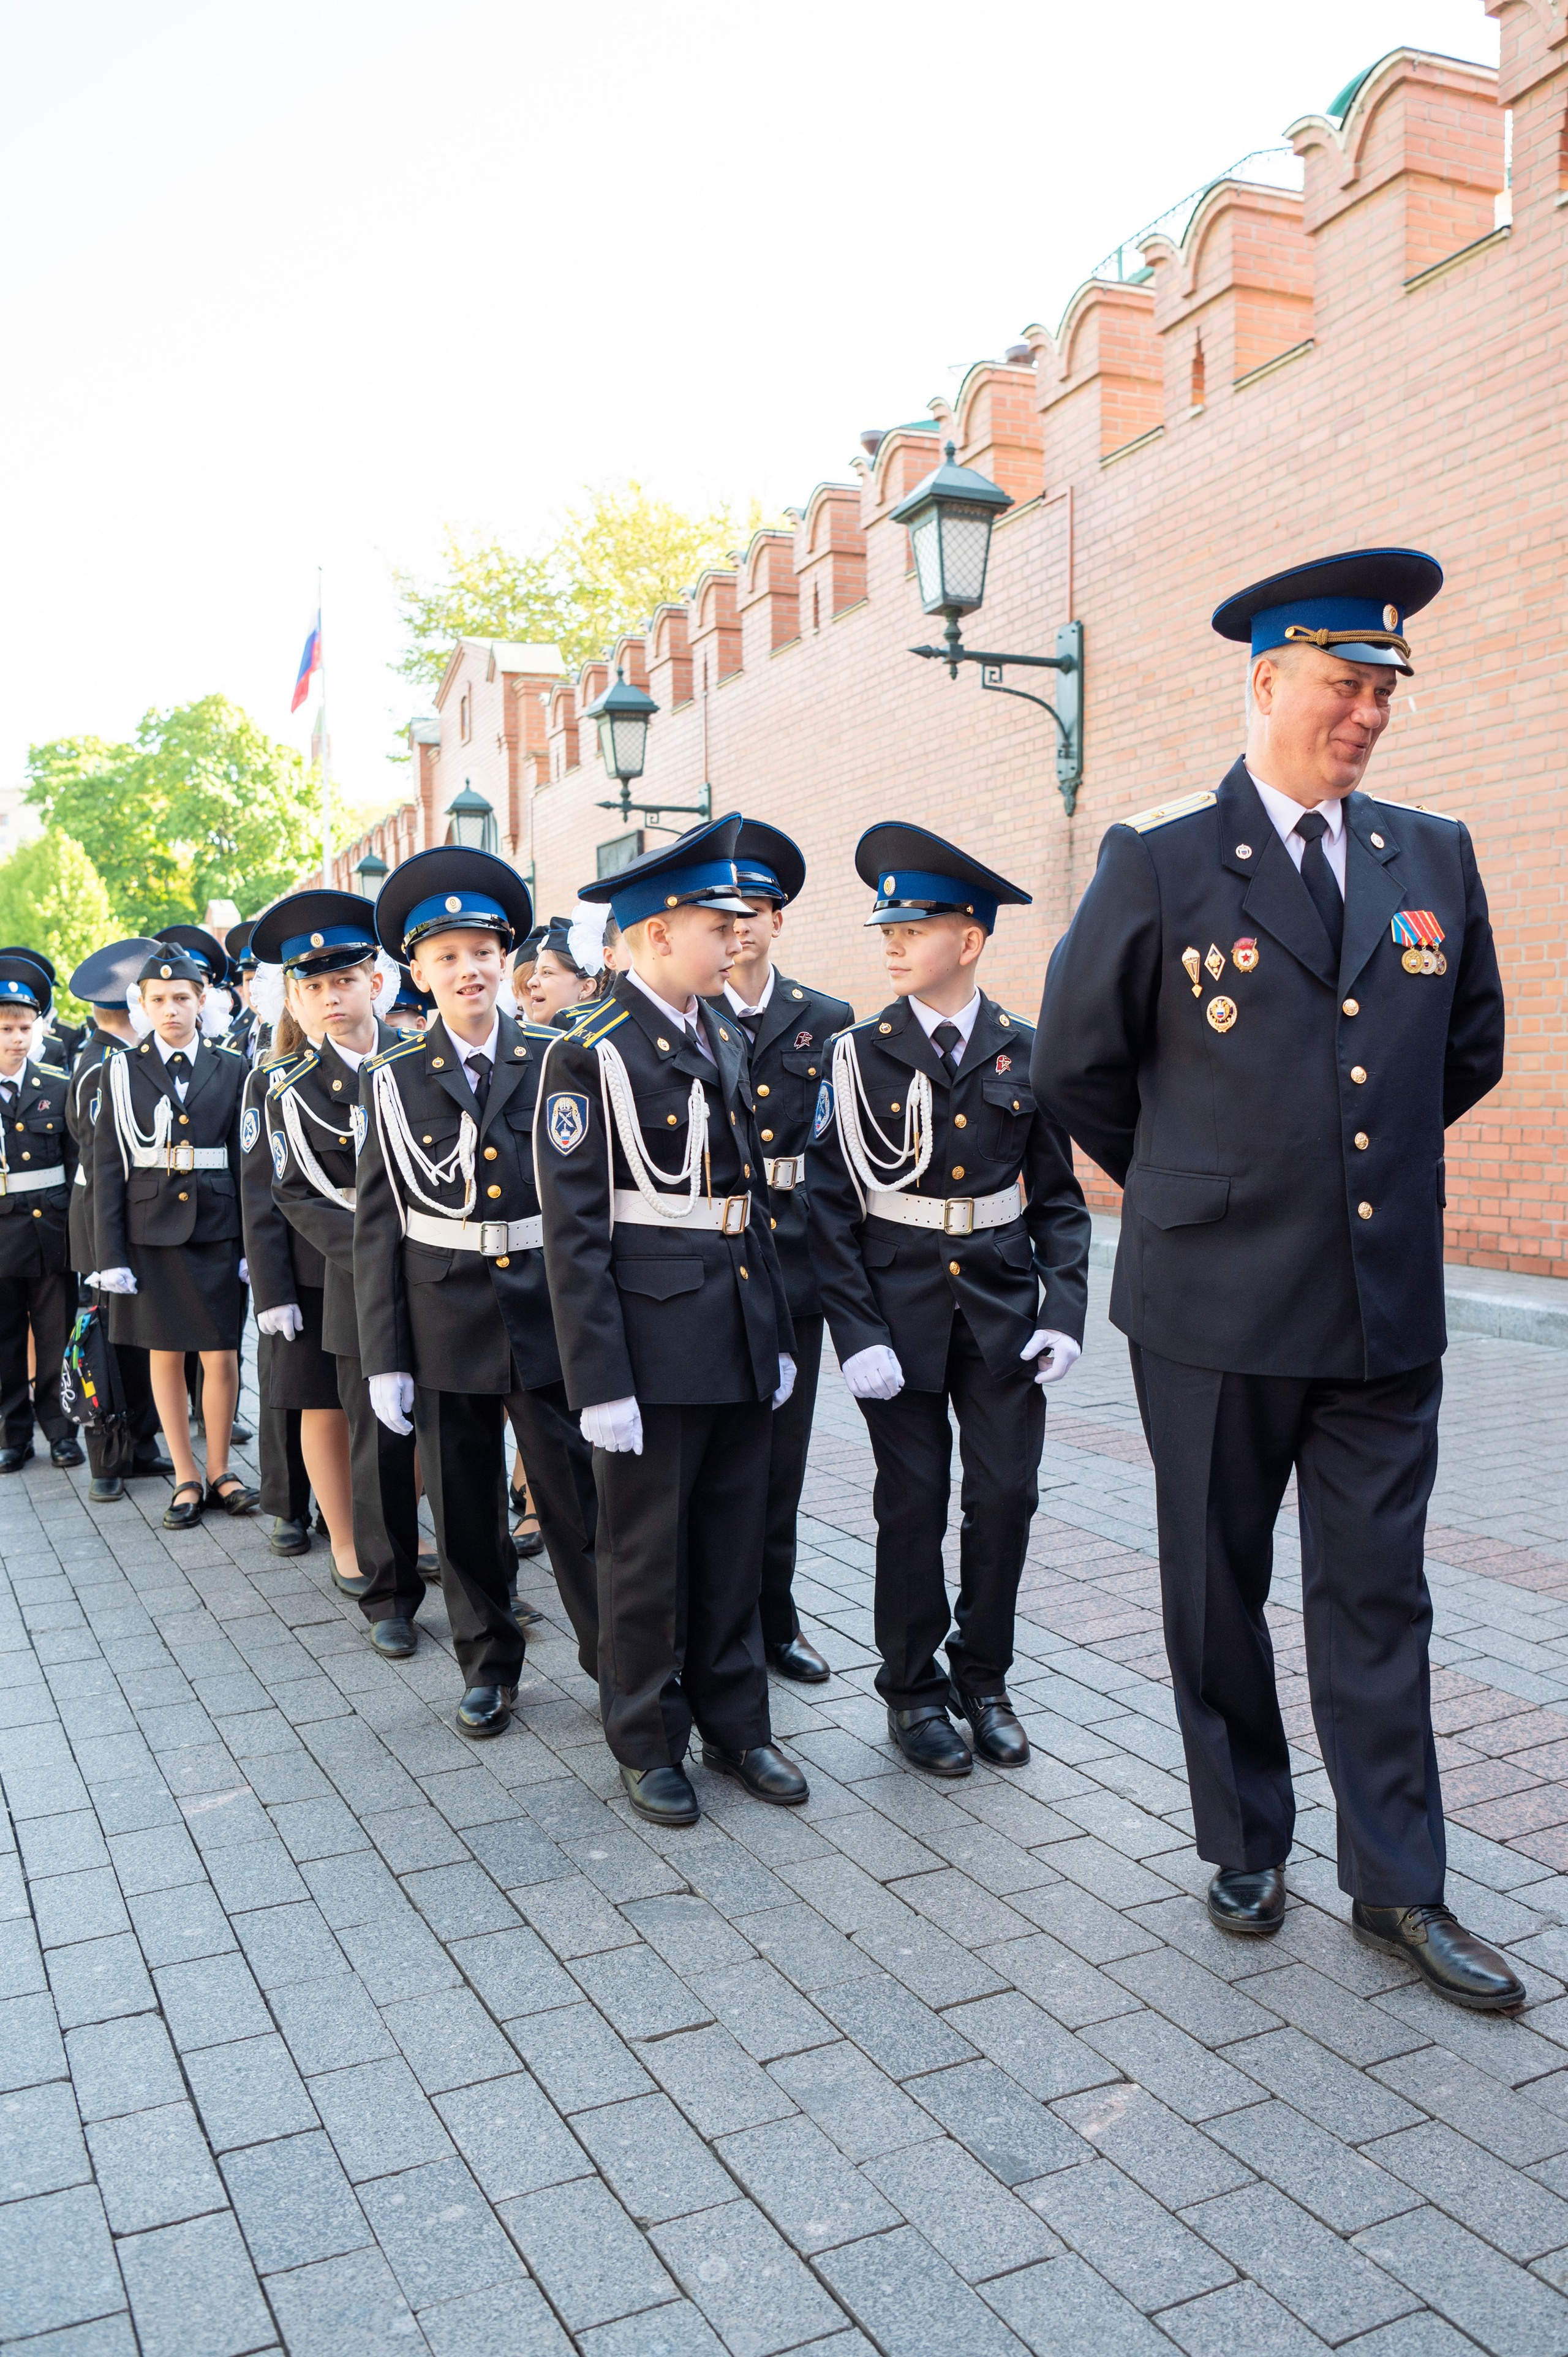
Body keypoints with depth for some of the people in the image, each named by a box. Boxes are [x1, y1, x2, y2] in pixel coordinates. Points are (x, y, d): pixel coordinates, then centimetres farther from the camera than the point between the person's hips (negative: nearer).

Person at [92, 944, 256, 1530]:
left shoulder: (231, 1069, 5)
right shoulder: (122, 1072, 3)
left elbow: (246, 1161, 3)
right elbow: (108, 1168, 0)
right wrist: (111, 1254, -6)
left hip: (217, 1230, 0)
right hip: (151, 1232, 0)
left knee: (222, 1355, 2)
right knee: (166, 1353, 8)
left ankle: (220, 1470, 20)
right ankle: (186, 1479, 19)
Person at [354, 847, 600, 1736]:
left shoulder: (558, 1063, 0)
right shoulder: (393, 1080, 2)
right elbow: (376, 1227, 2)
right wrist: (384, 1359, -1)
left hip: (551, 1318, -1)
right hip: (446, 1321, 1)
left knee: (577, 1499, 3)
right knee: (465, 1512, 12)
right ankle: (489, 1665, 30)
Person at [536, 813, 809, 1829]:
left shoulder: (727, 1042, 11)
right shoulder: (589, 1056, -11)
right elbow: (574, 1231, -13)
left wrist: (780, 1332, 14)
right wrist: (601, 1383, -16)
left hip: (741, 1330, 7)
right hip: (653, 1334, -6)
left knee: (736, 1542, 15)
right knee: (646, 1551, 8)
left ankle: (736, 1724, 31)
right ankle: (650, 1744, 25)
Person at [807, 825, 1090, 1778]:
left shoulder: (1026, 1055, 2)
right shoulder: (859, 1055, -3)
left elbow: (1059, 1200, 6)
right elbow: (830, 1207, -5)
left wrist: (1064, 1314, -5)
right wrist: (857, 1333, -12)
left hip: (1004, 1315, 2)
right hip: (902, 1317, -2)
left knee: (1007, 1496, 5)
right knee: (913, 1505, 6)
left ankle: (982, 1679, 27)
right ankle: (913, 1690, 25)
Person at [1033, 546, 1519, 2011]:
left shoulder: (1434, 858, 6)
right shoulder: (1159, 861, -5)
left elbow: (1469, 1050, 19)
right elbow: (1076, 1064, 3)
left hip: (1387, 1300, 3)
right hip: (1216, 1301, -3)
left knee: (1378, 1599, 10)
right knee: (1219, 1595, 12)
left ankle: (1397, 1888, 24)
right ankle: (1246, 1848, 31)